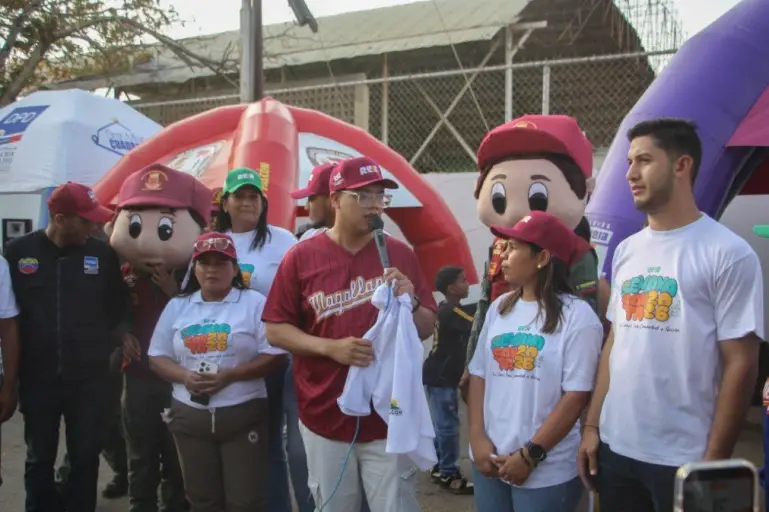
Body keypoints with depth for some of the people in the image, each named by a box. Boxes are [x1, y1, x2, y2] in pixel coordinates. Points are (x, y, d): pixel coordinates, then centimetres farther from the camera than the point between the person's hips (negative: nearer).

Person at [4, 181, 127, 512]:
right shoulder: (18, 252, -4)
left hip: (90, 379, 0)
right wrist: (15, 367, 0)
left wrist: (101, 348, -2)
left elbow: (116, 310, 6)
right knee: (39, 459, 15)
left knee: (85, 458, 10)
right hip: (37, 378, 0)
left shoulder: (103, 254, -3)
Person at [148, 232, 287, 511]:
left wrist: (228, 376, -18)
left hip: (243, 415, -3)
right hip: (190, 416, 4)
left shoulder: (254, 303, -3)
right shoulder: (176, 307, 9)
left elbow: (274, 356, -8)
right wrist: (184, 376, -10)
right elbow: (157, 357, 10)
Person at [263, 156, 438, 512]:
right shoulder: (301, 257, -4)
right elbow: (275, 331, -4)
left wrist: (411, 302, -15)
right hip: (325, 416, 0)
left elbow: (427, 329, 7)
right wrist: (331, 347, -18)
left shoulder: (400, 255, 2)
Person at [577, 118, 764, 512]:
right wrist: (592, 425, 8)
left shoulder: (728, 254, -9)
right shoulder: (626, 251, 8)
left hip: (682, 459, -5)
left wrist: (714, 460, -11)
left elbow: (740, 364, -10)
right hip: (615, 448, 5)